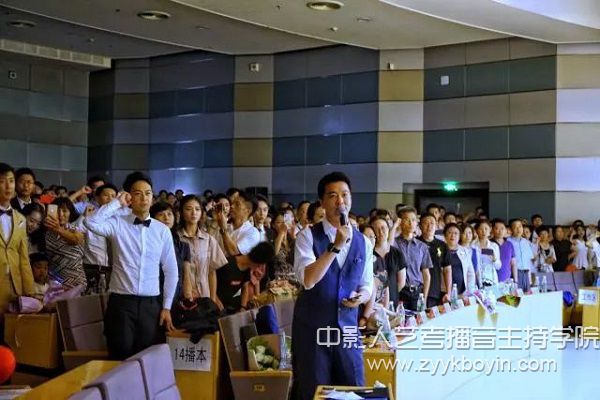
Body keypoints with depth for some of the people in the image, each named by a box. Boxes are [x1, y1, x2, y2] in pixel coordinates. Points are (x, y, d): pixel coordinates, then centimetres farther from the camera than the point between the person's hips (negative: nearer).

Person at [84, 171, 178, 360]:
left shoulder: (162, 230, 4)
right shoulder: (118, 223, -2)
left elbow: (171, 271, 9)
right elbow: (91, 223, -23)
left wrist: (166, 307, 5)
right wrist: (117, 203, -12)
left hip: (150, 304, 2)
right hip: (121, 302, -2)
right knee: (121, 359, 1)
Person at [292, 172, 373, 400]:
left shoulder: (363, 242, 6)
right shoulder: (308, 236, -8)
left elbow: (367, 285, 12)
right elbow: (307, 280, -22)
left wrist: (361, 296, -11)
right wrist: (336, 246, -26)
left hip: (347, 328, 3)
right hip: (311, 328, -3)